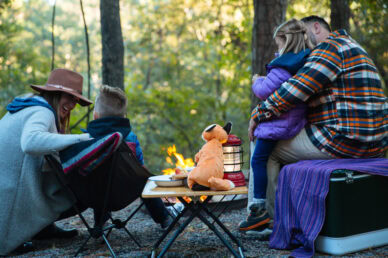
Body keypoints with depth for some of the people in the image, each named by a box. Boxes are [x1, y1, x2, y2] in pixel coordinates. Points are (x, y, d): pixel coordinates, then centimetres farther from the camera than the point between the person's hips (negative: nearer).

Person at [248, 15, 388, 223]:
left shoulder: (330, 47, -9)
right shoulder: (350, 48, 25)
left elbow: (297, 88, -19)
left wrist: (259, 114, -9)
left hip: (343, 141, -10)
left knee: (271, 153, 4)